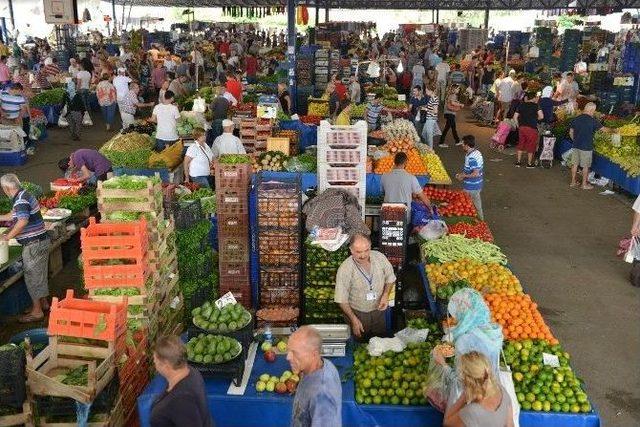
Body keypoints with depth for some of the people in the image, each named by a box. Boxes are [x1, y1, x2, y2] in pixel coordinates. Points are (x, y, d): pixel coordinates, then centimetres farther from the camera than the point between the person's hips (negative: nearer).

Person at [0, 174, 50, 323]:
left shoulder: (21, 200, -19)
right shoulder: (25, 195, 13)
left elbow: (23, 221, -33)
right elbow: (13, 216, 27)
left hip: (33, 244, -10)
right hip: (41, 241, 10)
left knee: (32, 277, -1)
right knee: (40, 274, 19)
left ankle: (37, 311, 6)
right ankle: (43, 303, 31)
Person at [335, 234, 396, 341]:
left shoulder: (380, 257, -17)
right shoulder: (345, 269, -27)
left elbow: (390, 279, 2)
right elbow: (342, 300, -18)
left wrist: (385, 295, -14)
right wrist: (354, 320, -18)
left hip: (378, 309, 3)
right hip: (357, 313, -3)